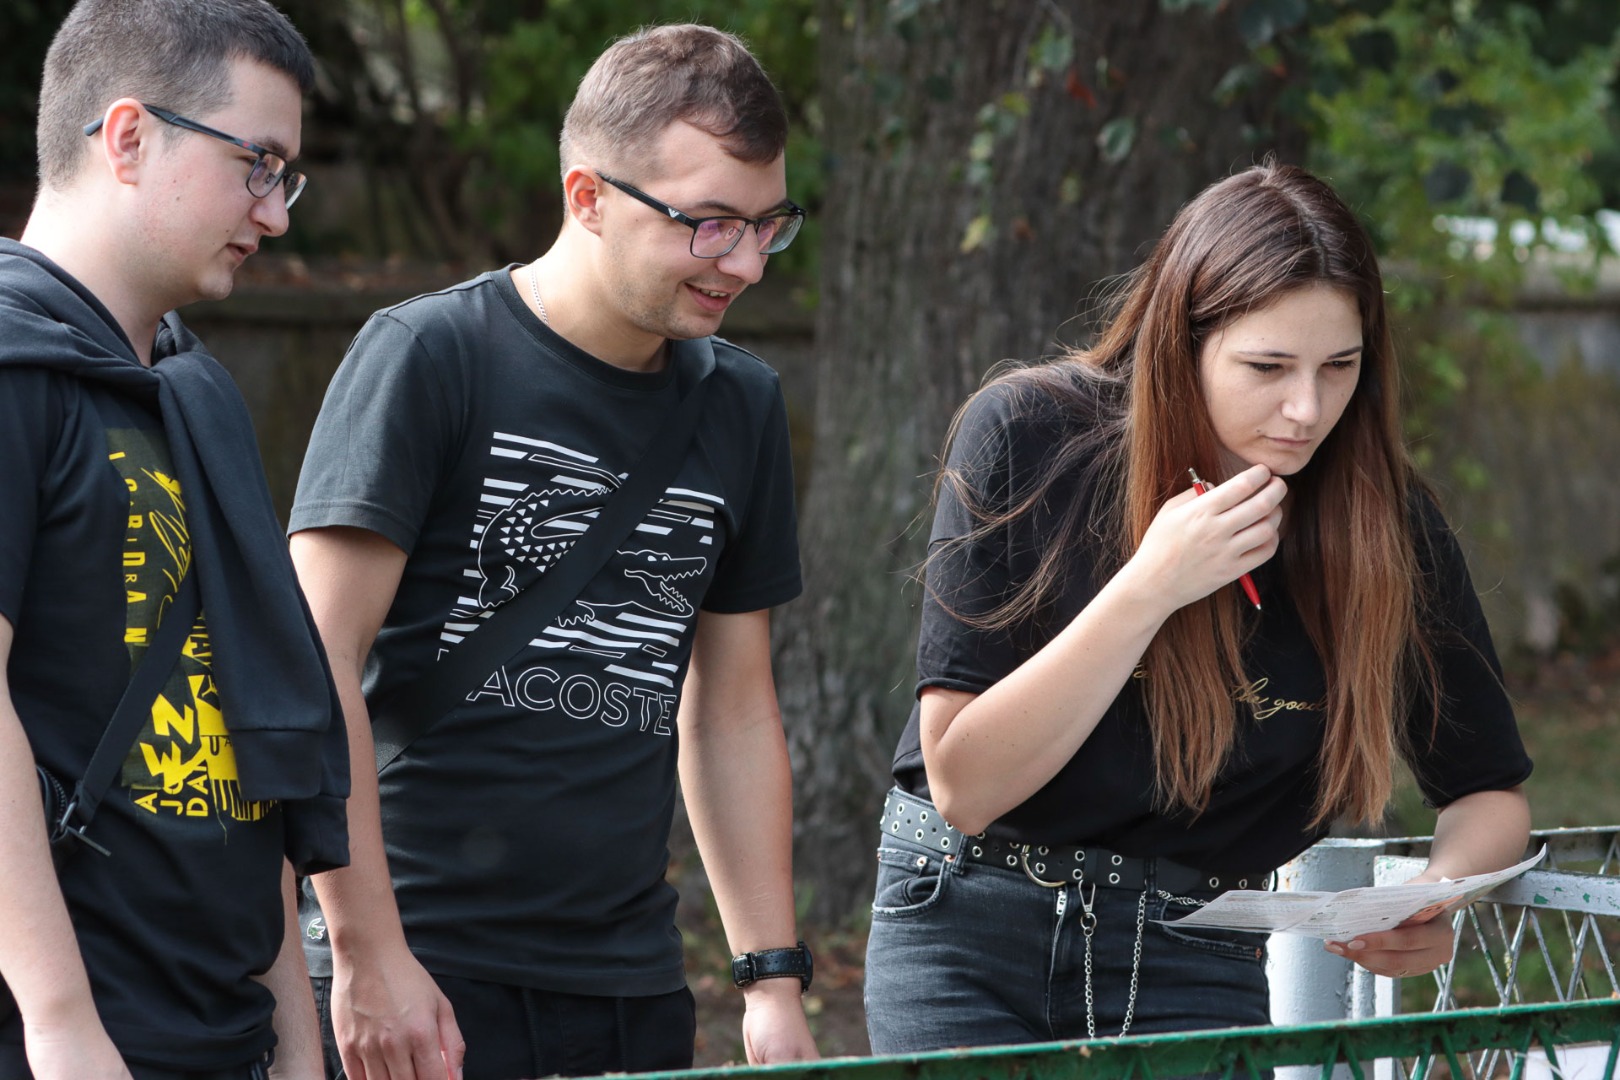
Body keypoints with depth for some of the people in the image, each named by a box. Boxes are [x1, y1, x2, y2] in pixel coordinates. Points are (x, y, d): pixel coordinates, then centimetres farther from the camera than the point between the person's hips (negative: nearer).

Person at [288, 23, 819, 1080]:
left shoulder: (739, 405, 12)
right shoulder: (429, 357, -7)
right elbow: (316, 663, -11)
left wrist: (775, 978, 12)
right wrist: (366, 953, -15)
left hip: (633, 984, 5)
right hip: (419, 983, -5)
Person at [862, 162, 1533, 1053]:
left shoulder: (1385, 523, -10)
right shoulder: (1028, 437, -16)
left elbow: (1489, 789, 3)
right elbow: (962, 786, -17)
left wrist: (1441, 895, -20)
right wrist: (1150, 588, -27)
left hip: (1196, 964, 1)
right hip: (969, 925, -1)